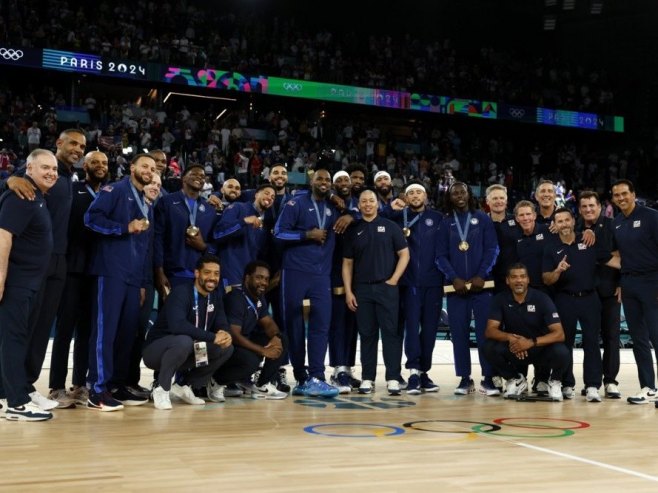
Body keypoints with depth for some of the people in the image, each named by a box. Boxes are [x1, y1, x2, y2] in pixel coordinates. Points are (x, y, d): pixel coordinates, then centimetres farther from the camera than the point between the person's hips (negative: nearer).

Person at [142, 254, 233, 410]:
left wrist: (225, 335, -25)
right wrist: (212, 337, -35)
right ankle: (161, 389, -16)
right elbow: (177, 325, -37)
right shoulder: (181, 292, -22)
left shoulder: (215, 296, 2)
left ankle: (184, 386, 2)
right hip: (156, 351, -7)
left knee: (227, 348, -7)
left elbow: (222, 325, 1)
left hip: (187, 352, 8)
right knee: (184, 341, -38)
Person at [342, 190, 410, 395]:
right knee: (367, 334, 5)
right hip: (362, 289, 2)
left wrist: (393, 280, -7)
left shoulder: (390, 227, 4)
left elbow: (404, 255, 2)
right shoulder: (353, 231, 9)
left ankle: (393, 378, 0)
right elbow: (347, 263, 9)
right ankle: (367, 378, 10)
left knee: (391, 332, -3)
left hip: (387, 287, -2)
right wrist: (348, 291, 1)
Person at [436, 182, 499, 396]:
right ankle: (464, 379, 8)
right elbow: (441, 255, 5)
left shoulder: (483, 219, 7)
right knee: (459, 333, 1)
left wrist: (481, 276, -11)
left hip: (481, 285, -1)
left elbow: (492, 250, 1)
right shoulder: (446, 223, 11)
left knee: (485, 332, -5)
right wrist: (454, 278, -9)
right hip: (456, 286, 2)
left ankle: (488, 379, 0)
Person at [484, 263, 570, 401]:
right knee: (490, 347, -27)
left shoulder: (541, 298, -15)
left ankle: (554, 381, 4)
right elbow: (490, 330, -17)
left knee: (561, 352, -33)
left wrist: (531, 342, -37)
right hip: (513, 349, 2)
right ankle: (515, 380, 3)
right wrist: (510, 337, -37)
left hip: (541, 348, -2)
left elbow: (559, 334, -22)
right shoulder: (500, 299, -9)